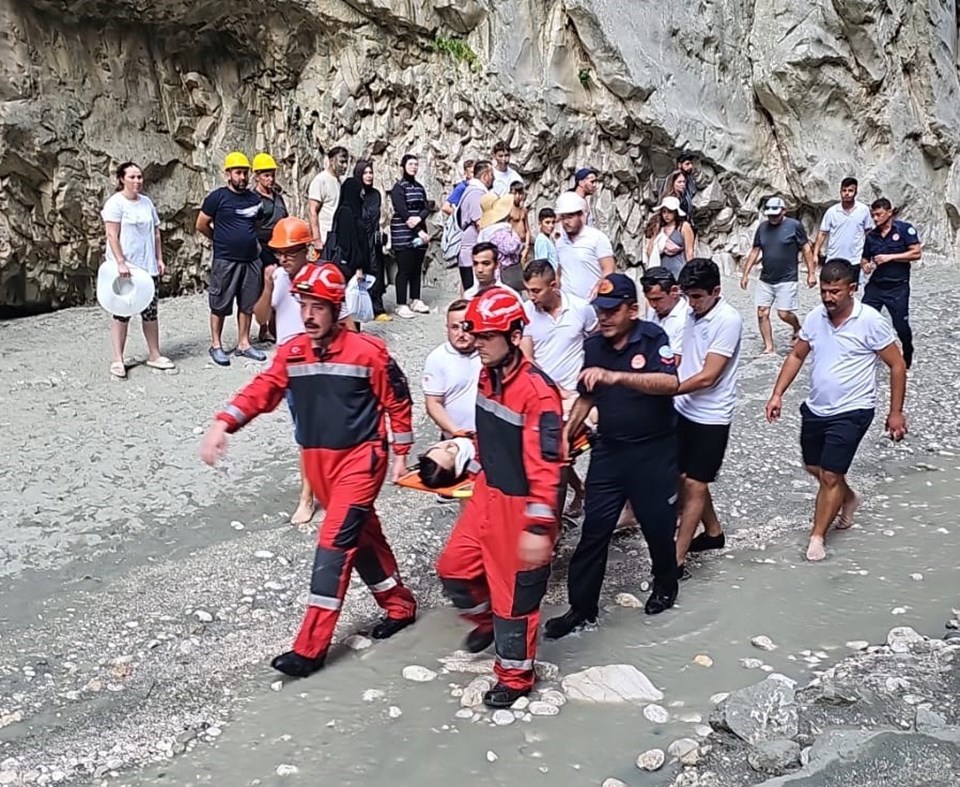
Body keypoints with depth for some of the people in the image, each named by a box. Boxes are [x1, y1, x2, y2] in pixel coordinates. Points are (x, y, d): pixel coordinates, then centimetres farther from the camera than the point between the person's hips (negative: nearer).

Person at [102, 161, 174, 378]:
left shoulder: (147, 202, 13)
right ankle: (118, 360, 4)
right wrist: (121, 263, -19)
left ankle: (154, 355, 18)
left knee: (150, 312, 9)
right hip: (125, 267, -6)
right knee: (122, 312, -1)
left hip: (148, 267, 6)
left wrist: (159, 259, 11)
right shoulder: (115, 203, -7)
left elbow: (156, 234, 16)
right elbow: (112, 235, -13)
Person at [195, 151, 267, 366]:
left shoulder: (255, 199, 8)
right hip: (225, 260, -5)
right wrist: (221, 240, 8)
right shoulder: (218, 197, -6)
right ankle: (216, 346, 12)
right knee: (220, 305, 3)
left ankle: (243, 344, 20)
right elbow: (201, 225, -1)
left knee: (247, 304, 10)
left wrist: (249, 241, 12)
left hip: (251, 259, 5)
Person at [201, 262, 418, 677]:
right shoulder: (291, 353, 2)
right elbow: (260, 391, -10)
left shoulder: (367, 350, -11)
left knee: (335, 542, -11)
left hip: (360, 457, -6)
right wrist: (222, 425, -26)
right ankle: (400, 605, 37)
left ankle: (310, 648, -6)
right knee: (360, 534, 17)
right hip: (317, 460, 6)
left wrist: (401, 454, 1)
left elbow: (398, 401, -2)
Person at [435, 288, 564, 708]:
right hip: (487, 493, 8)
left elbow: (546, 465, -27)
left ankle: (514, 677, 27)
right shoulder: (487, 377, 1)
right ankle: (489, 620, 45)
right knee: (454, 567, 16)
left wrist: (539, 527, -28)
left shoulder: (537, 391, -26)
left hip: (521, 504, -8)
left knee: (514, 592, 7)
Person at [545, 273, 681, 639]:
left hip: (653, 451, -4)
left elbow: (670, 383, -32)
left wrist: (615, 376, -41)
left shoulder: (652, 338, -14)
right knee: (594, 529, 3)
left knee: (658, 525, 12)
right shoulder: (593, 346, 2)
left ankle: (665, 585, 40)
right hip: (608, 450, 4)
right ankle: (581, 607, 13)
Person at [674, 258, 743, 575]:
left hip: (710, 417, -8)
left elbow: (708, 377, -21)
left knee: (694, 485, -2)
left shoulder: (728, 320, -19)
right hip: (684, 410, 8)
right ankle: (713, 532, 38)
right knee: (686, 478, 16)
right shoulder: (693, 313, 3)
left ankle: (676, 560, 1)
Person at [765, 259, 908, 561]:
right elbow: (796, 356, 9)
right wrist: (777, 394, 0)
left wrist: (896, 413, -9)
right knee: (814, 467, 19)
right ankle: (847, 498, 48)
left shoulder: (870, 321, -17)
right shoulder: (814, 318, -3)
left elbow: (897, 365, -10)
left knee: (830, 475, -7)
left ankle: (817, 536, 9)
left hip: (851, 412, -6)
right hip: (815, 409, 6)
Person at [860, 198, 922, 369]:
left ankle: (908, 355, 29)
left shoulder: (904, 229, -8)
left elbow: (916, 253, -13)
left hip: (898, 287, -4)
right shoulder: (871, 236, 6)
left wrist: (890, 257, -19)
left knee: (901, 324, 4)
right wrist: (865, 265, -9)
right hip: (875, 286, 4)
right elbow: (865, 259, 15)